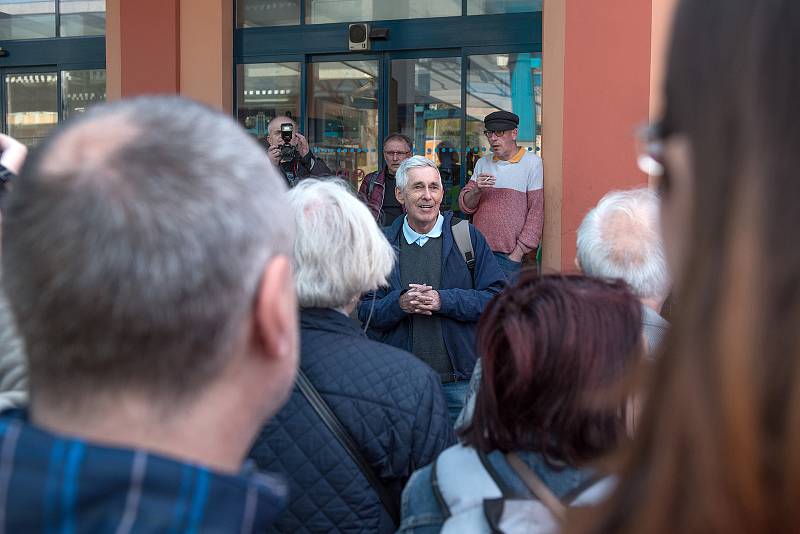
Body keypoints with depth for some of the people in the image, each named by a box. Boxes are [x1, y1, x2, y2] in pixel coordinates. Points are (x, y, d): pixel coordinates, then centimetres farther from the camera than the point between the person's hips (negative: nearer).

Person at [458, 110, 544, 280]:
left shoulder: (532, 162, -4)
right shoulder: (482, 163, 12)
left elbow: (537, 211, -6)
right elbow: (465, 206, 8)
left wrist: (517, 254, -10)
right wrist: (477, 190, -14)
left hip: (511, 255, -4)